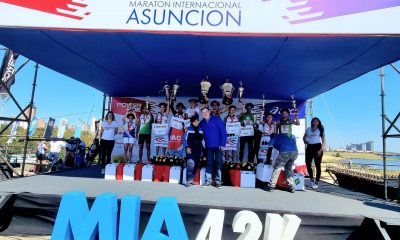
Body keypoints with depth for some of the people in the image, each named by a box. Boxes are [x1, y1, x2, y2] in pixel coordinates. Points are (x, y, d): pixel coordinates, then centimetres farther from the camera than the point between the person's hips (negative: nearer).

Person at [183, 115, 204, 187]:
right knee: (190, 164, -20)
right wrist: (187, 148, -15)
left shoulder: (201, 130, 10)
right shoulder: (189, 129, -4)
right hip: (190, 150, -5)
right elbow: (185, 139, -5)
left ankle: (191, 180, 19)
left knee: (195, 165, 7)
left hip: (198, 150, 5)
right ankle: (188, 181, -18)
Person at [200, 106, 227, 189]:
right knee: (209, 163, 8)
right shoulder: (202, 123, 4)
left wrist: (223, 144, -14)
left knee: (218, 162, 1)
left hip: (218, 146, -3)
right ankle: (208, 180, 15)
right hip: (208, 146, 3)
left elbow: (223, 132, -10)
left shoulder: (217, 119, -8)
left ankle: (218, 180, 9)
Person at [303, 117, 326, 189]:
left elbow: (323, 141, -1)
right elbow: (304, 137, 26)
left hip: (317, 147, -3)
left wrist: (320, 150, -13)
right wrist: (305, 141, 3)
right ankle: (311, 180, 20)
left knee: (317, 165, -1)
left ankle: (316, 182, 7)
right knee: (308, 164, 1)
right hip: (309, 147, 3)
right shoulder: (308, 129, 13)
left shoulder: (320, 130, 5)